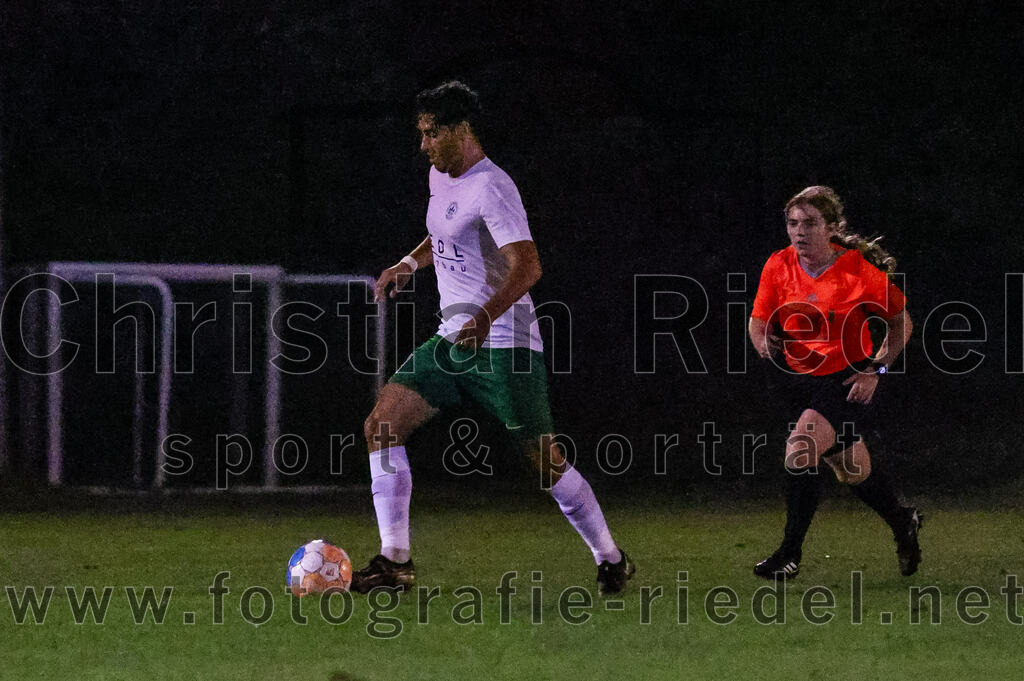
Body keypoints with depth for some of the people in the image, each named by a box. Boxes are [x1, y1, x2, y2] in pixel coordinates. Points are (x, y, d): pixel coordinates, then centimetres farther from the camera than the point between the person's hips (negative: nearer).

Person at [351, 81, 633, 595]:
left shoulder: (490, 188, -18)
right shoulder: (441, 177, 10)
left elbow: (527, 267, -29)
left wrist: (486, 317, -43)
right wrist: (409, 263, 18)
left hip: (504, 344, -8)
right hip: (453, 340, 8)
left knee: (544, 458, -4)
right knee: (382, 425, -6)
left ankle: (611, 560, 14)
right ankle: (395, 562, -6)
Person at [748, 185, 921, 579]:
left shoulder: (859, 270, -17)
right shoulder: (778, 267, -7)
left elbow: (901, 322, -4)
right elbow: (758, 321, 6)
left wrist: (876, 371, -13)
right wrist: (765, 343, -18)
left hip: (850, 379, -5)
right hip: (802, 379, 5)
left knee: (800, 449, -23)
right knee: (851, 471, 14)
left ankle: (790, 554, -12)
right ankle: (903, 522, 43)